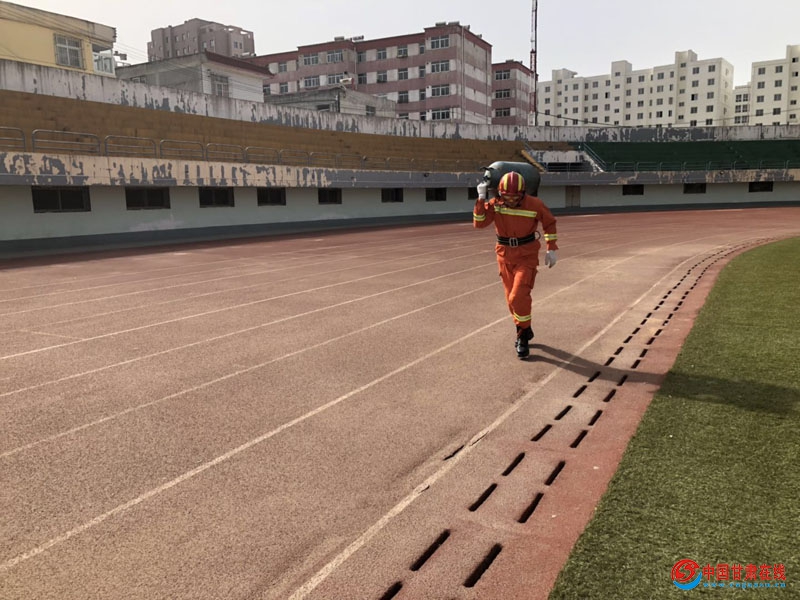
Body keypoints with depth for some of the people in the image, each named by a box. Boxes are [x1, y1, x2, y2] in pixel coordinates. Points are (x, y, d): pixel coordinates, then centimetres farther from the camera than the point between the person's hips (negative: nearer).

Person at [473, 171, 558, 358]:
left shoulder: (534, 204, -13)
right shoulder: (495, 204, -8)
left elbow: (549, 222, 3)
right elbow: (479, 223, -17)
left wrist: (551, 249, -1)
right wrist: (481, 198, -24)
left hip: (527, 256, -3)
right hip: (505, 256, 4)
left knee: (519, 296, -16)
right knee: (511, 298, 13)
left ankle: (523, 335, 3)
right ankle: (524, 331, 34)